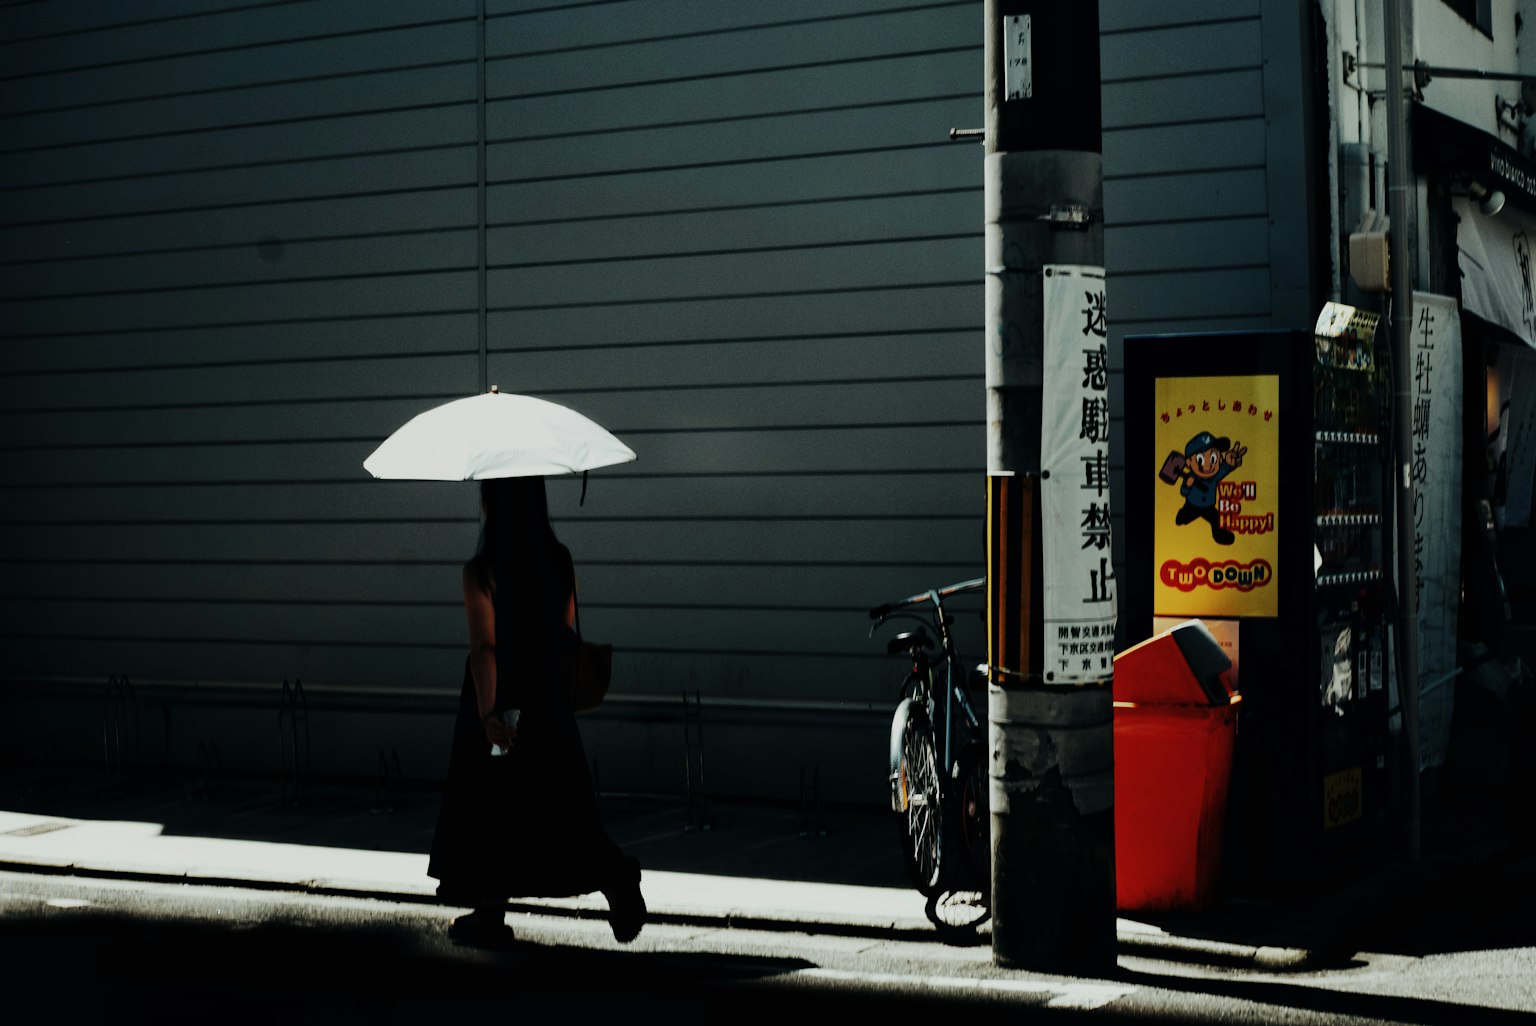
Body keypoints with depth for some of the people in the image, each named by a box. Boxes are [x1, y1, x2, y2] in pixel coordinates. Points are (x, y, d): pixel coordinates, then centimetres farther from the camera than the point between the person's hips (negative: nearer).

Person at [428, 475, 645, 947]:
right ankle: (619, 882, -6)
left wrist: (486, 713, -26)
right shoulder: (560, 560, 2)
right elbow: (567, 633, 9)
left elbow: (484, 646, -22)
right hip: (548, 699, 5)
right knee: (561, 802, 12)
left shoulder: (482, 570, -15)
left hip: (499, 700, -5)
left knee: (490, 801, 8)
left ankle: (491, 916, 17)